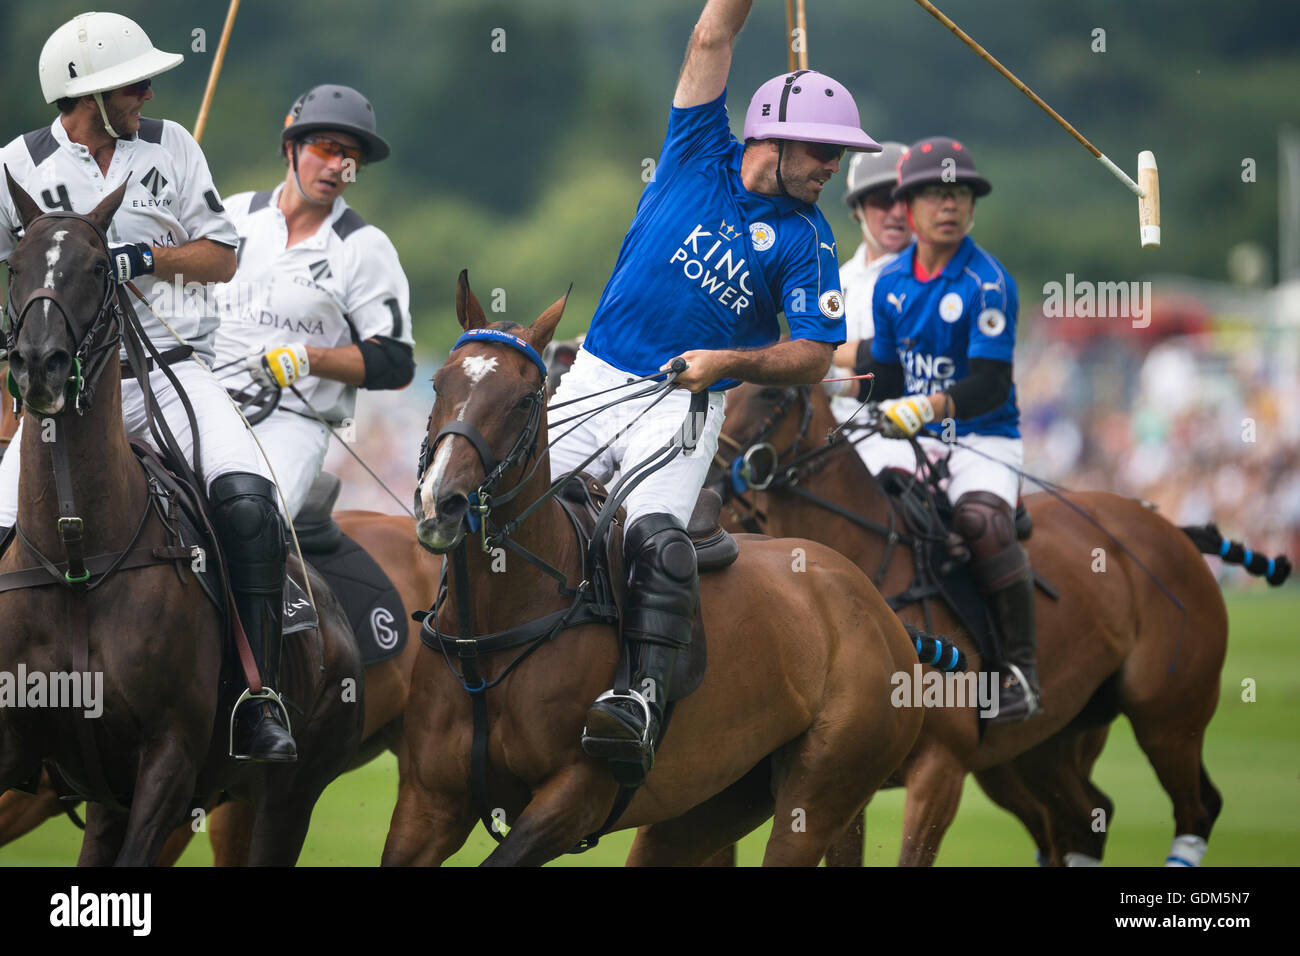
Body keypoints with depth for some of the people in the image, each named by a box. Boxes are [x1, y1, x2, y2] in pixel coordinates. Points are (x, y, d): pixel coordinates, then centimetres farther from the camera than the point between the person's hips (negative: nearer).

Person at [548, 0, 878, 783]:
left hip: (686, 404, -3)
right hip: (594, 379, 3)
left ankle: (645, 699, -39)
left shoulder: (805, 238, 0)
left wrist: (728, 362, -19)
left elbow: (815, 358, -5)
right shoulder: (700, 153, 3)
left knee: (657, 536, -26)